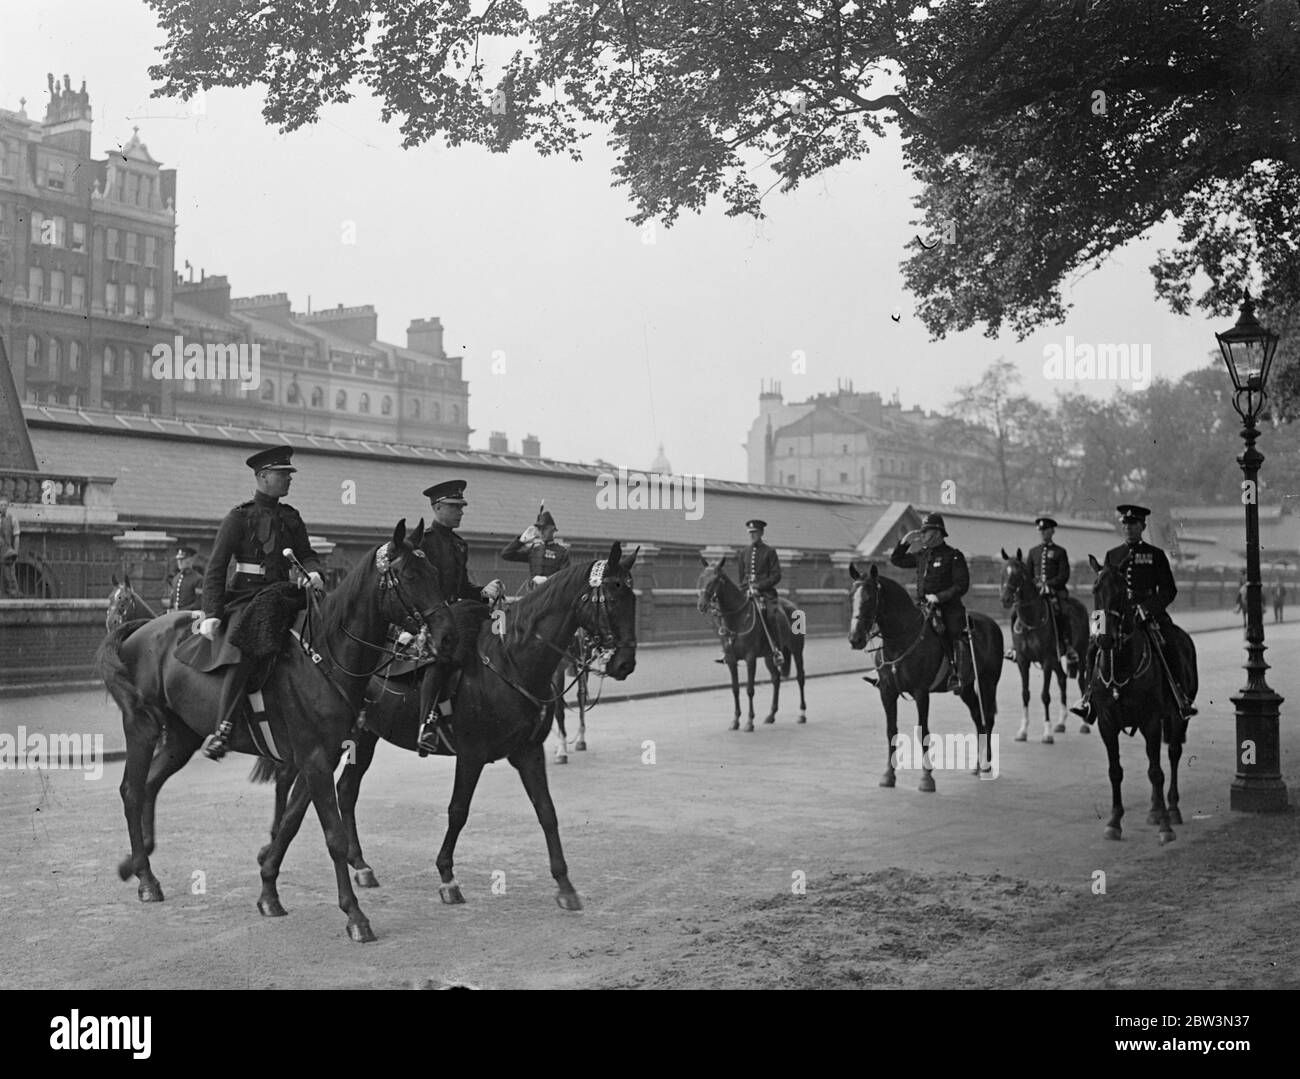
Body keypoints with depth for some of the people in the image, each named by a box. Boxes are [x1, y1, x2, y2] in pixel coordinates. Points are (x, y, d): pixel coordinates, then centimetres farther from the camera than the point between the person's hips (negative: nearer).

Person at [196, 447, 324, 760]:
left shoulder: (291, 517, 17)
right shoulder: (239, 517, 0)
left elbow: (306, 554, 15)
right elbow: (216, 568, -3)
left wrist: (313, 572, -11)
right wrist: (212, 614, -14)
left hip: (283, 596, 7)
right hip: (246, 597, -7)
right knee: (245, 650, -30)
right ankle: (222, 729, -36)